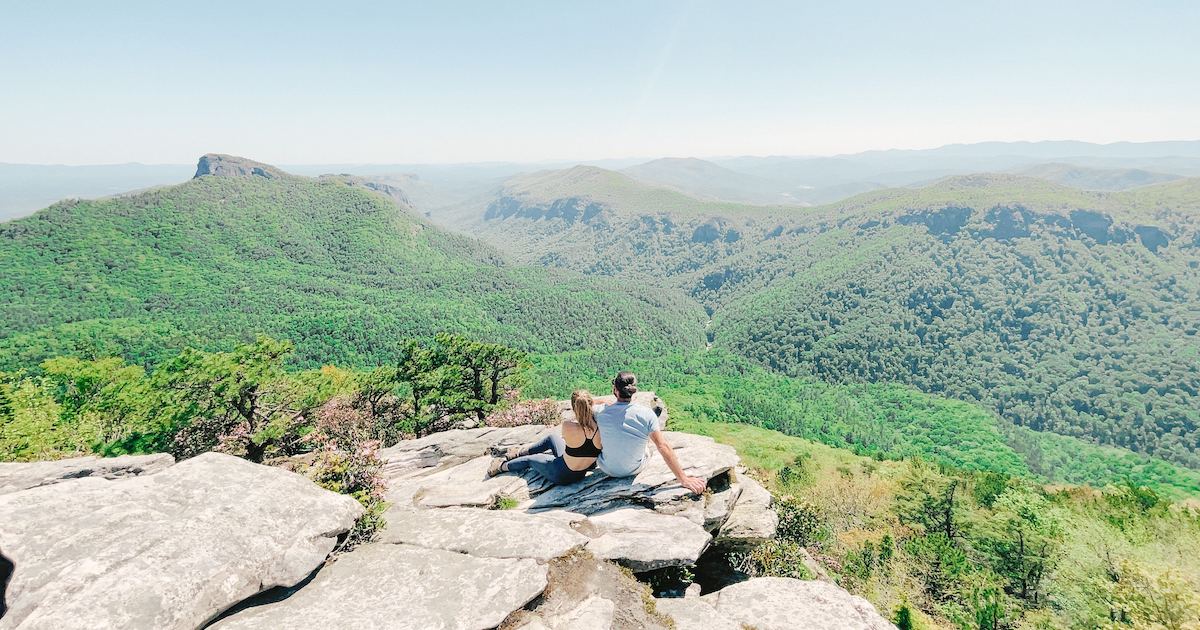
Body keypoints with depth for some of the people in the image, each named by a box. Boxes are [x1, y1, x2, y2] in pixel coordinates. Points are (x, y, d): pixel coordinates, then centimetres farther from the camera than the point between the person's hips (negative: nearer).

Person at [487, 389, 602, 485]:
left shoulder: (568, 427, -32)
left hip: (562, 475, -5)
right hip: (581, 475, 5)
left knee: (529, 459, 25)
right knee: (552, 436, 26)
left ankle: (501, 466, 54)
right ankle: (521, 452, 51)